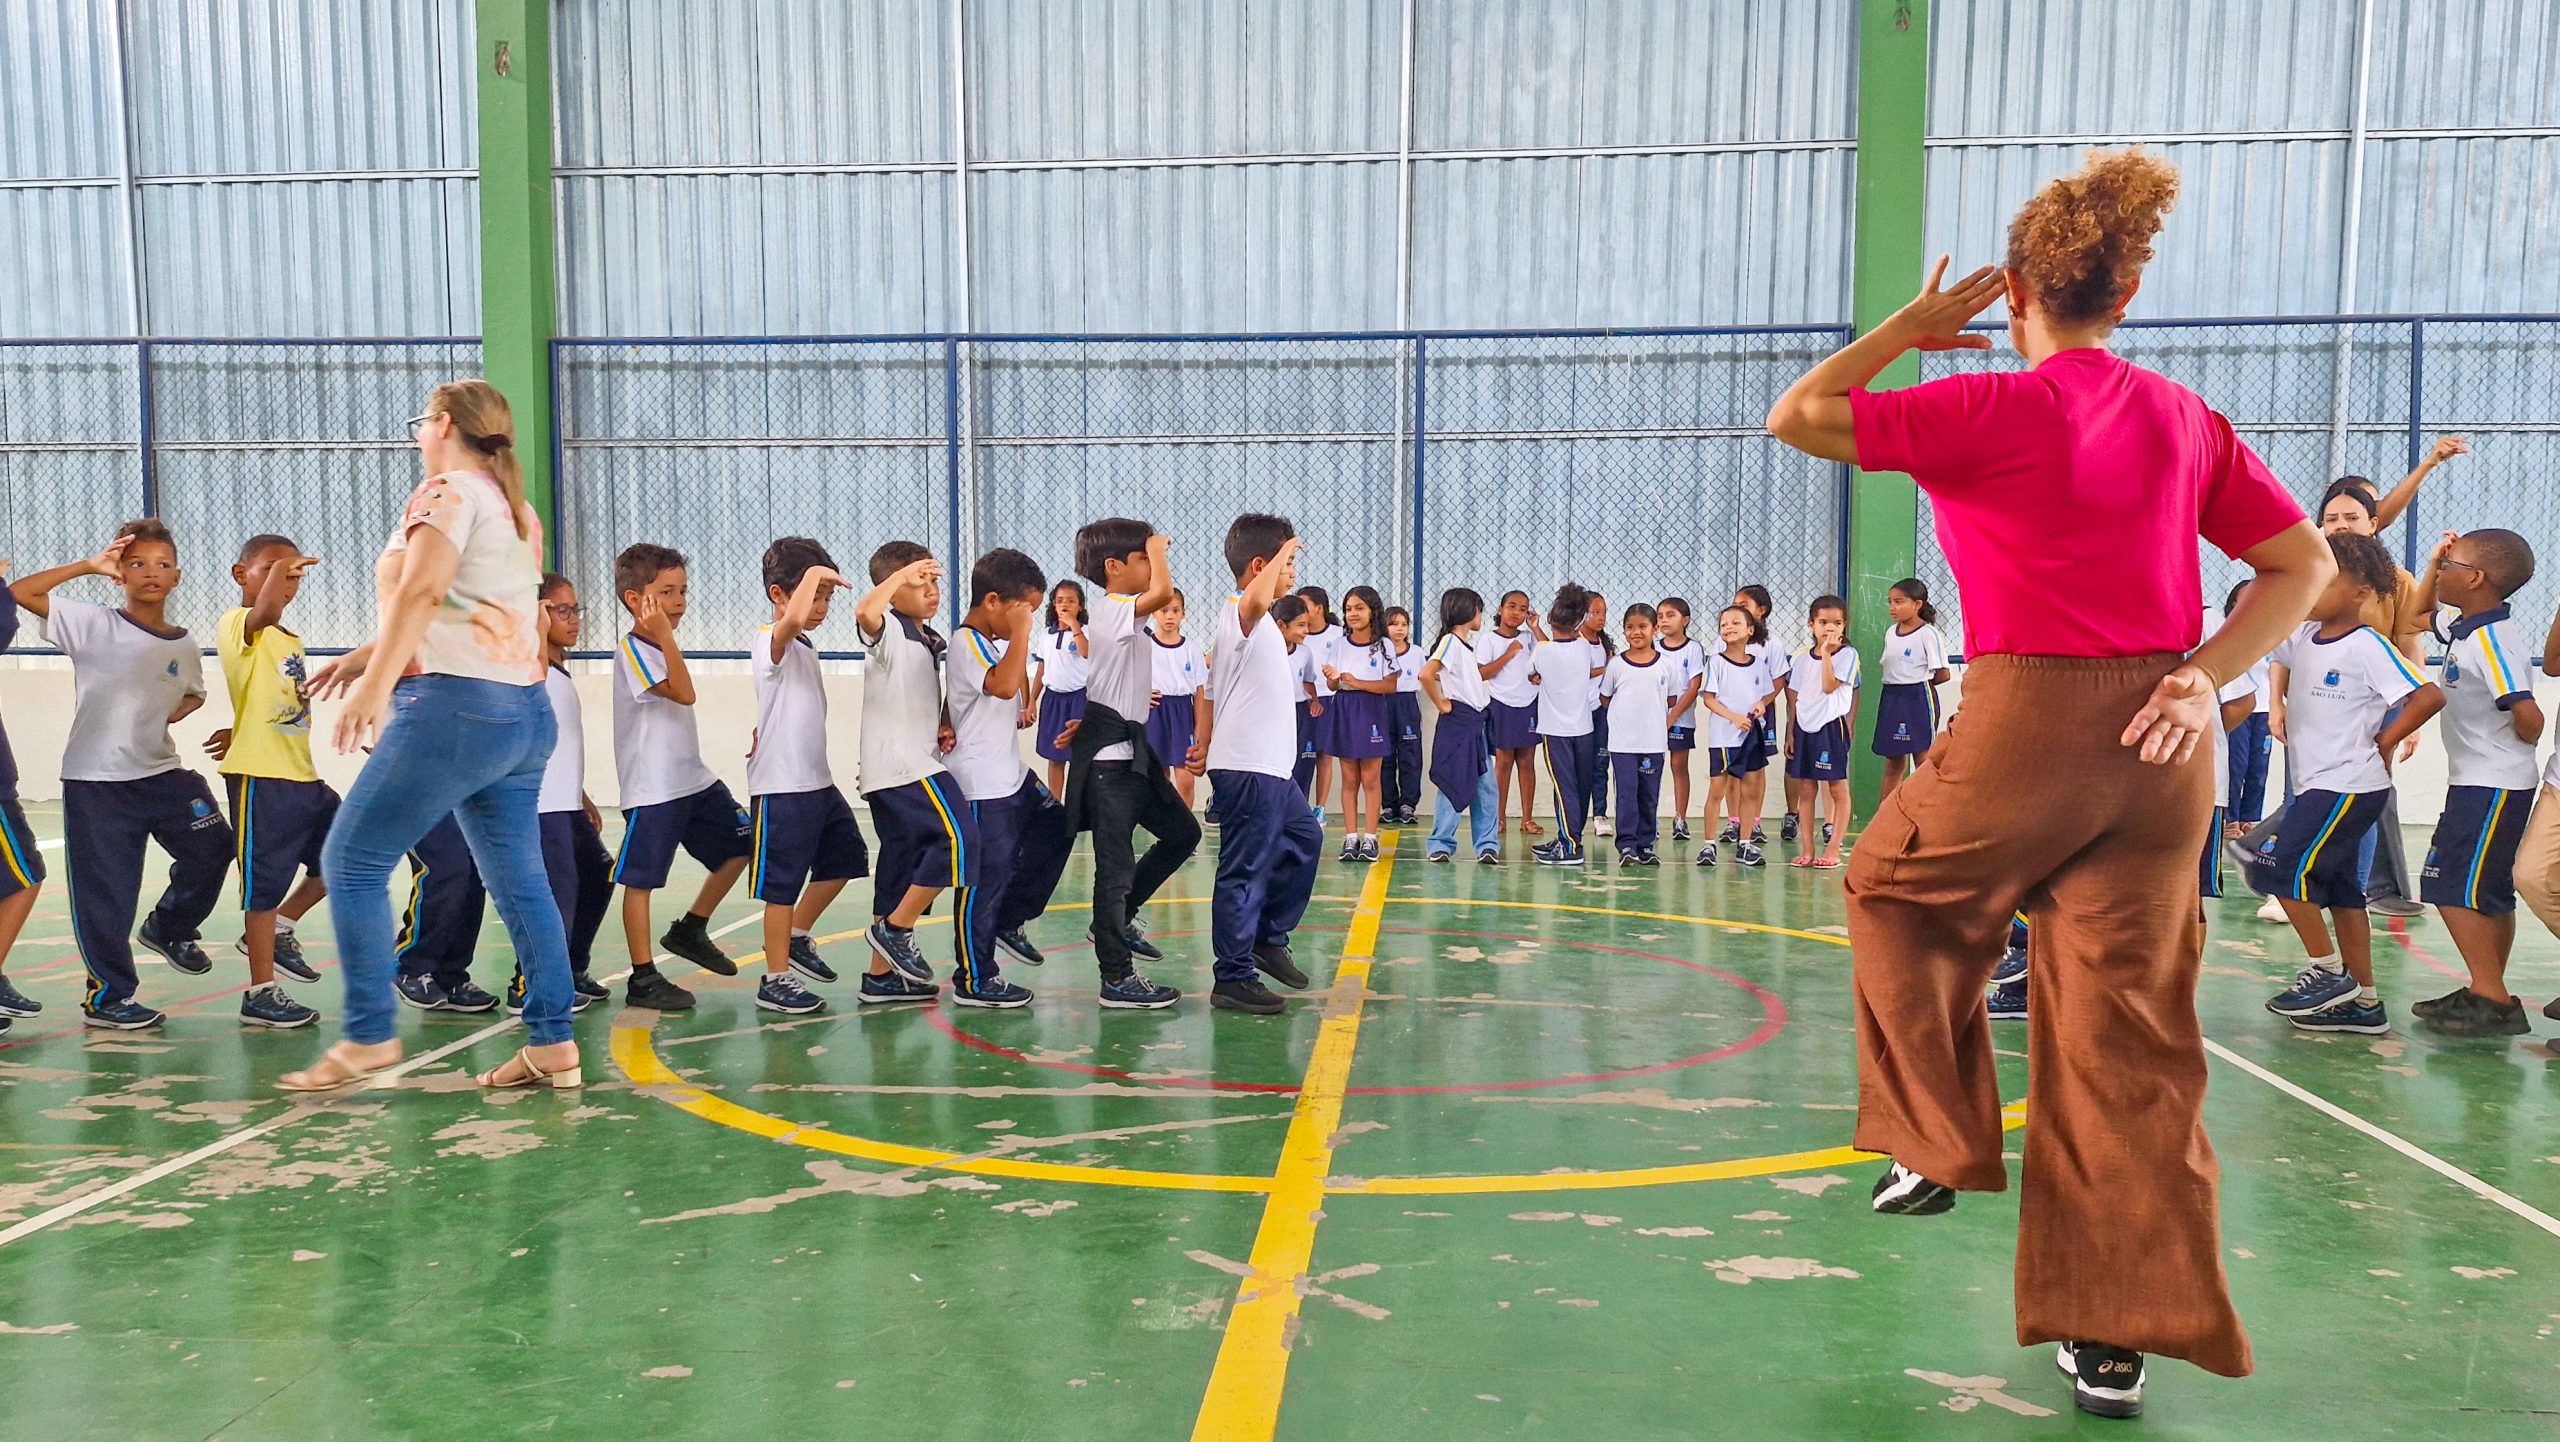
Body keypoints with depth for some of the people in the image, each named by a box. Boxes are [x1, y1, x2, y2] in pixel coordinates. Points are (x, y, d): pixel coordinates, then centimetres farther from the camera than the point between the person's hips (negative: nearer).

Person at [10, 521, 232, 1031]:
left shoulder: (184, 644, 6)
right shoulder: (94, 624, -7)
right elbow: (21, 593, -16)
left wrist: (176, 712, 3)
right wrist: (89, 565, -18)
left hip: (162, 772, 4)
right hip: (95, 781, -4)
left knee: (212, 848, 2)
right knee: (105, 892, 1)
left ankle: (168, 927, 30)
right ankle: (108, 996, 15)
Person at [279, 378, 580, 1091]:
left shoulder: (449, 491, -3)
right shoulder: (516, 509, 22)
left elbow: (421, 591, -18)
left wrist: (376, 684, -24)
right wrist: (368, 655, 29)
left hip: (454, 707, -9)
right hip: (524, 712, 9)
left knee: (351, 862, 0)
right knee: (519, 881, 9)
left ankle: (369, 1036, 0)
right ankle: (552, 1045, 9)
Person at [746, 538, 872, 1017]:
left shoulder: (806, 646, 14)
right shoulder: (771, 640, -15)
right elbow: (793, 619, -40)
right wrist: (814, 573, -32)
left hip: (817, 780, 9)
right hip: (780, 786, -9)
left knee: (845, 857, 18)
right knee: (783, 884, -1)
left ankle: (797, 937, 32)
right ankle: (775, 981, 9)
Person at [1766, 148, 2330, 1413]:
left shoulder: (1992, 409, -9)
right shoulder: (2185, 420, 8)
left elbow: (1796, 419, -5)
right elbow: (2303, 565, 10)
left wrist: (1906, 328, 5)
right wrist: (2207, 677, 2)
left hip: (2027, 721, -5)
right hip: (2159, 742, 5)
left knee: (1892, 887, 25)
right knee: (2127, 1036, 9)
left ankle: (1938, 1144, 27)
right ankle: (2119, 1332, 15)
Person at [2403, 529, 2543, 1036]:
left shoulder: (2491, 638, -21)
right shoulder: (2468, 629, 8)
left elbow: (2528, 716, -28)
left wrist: (2520, 745, -7)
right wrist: (2433, 562, 15)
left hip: (2491, 786, -10)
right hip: (2482, 784, 10)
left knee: (2453, 888, -10)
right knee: (2490, 892, 15)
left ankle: (2492, 1001, -7)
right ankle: (2489, 995, 23)